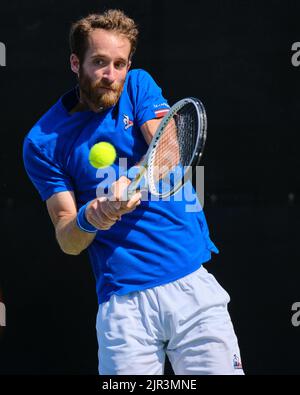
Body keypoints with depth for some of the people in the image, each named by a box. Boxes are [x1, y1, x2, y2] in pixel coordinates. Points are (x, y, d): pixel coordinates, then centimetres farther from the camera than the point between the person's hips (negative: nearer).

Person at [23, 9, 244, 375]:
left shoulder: (139, 86, 8)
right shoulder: (43, 142, 3)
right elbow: (68, 241, 0)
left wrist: (130, 184, -31)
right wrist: (88, 220, -23)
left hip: (195, 284, 1)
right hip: (124, 302, -1)